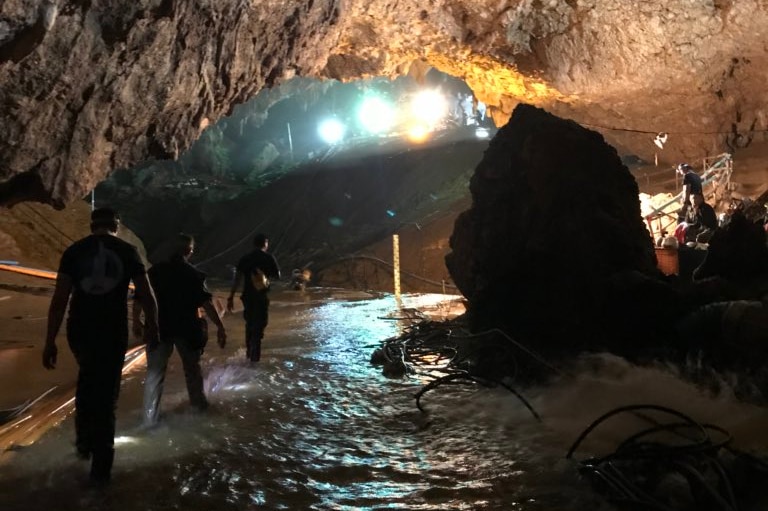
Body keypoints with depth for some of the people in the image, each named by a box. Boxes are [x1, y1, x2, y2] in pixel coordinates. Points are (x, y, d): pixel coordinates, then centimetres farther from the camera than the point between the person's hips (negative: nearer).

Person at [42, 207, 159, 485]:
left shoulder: (74, 250, 2)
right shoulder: (127, 250, 0)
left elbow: (59, 299, -4)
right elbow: (146, 295, 2)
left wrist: (50, 341, -1)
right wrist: (152, 326, 17)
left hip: (79, 331, 2)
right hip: (113, 333, -2)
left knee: (87, 378, 29)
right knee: (106, 392, 8)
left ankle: (84, 442, 32)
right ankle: (100, 467, 11)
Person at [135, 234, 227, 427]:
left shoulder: (156, 270, 1)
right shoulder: (194, 274, -7)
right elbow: (207, 303, -14)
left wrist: (136, 319, 16)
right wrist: (220, 327, -13)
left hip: (159, 327, 1)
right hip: (187, 328, -1)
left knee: (155, 372, 4)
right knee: (192, 367, 19)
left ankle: (150, 418, 0)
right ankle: (198, 404, 35)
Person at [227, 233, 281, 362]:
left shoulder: (244, 258, 2)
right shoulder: (269, 258, -3)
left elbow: (237, 279, -2)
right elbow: (277, 277, 4)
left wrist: (231, 297, -1)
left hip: (248, 296, 3)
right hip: (262, 297, -3)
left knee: (250, 324, 21)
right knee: (258, 327, 2)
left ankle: (249, 353, 31)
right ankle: (254, 357, -3)